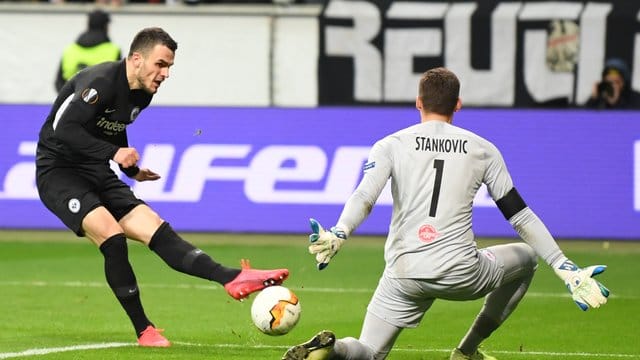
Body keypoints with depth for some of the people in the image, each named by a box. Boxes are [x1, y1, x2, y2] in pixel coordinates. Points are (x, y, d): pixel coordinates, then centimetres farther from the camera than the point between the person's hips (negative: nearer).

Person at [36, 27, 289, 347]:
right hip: (58, 173, -8)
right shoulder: (101, 82, -20)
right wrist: (114, 153, -31)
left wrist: (132, 169, 20)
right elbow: (63, 128, -27)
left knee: (155, 229, -7)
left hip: (96, 174, 8)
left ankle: (232, 279, -22)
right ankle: (144, 331, -18)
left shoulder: (141, 94, 7)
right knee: (112, 235, -26)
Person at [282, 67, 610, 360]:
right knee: (526, 257, 28)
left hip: (405, 276, 1)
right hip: (463, 275, -1)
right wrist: (566, 270, 10)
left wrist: (338, 235, -27)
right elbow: (520, 215, 8)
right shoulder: (483, 150, 10)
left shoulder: (390, 145, 6)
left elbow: (364, 197, -14)